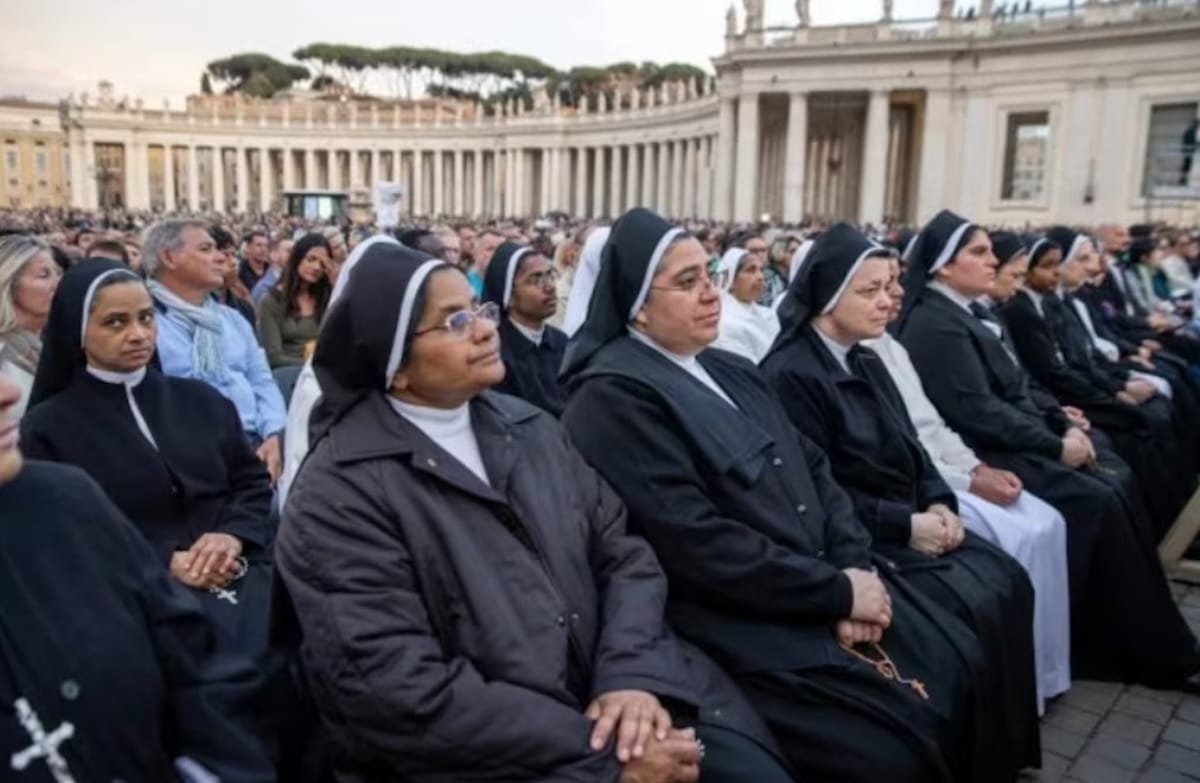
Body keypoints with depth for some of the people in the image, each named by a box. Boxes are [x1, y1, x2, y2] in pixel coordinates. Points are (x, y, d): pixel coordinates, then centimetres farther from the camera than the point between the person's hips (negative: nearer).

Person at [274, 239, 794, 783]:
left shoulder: (529, 427, 9)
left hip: (608, 695, 5)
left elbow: (623, 554, 6)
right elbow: (405, 695, -18)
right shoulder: (340, 493, -11)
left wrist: (634, 677, -13)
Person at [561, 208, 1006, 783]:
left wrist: (853, 567, -8)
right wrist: (837, 591, -15)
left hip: (827, 579, 8)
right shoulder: (613, 397, -14)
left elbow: (813, 468, 10)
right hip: (744, 618, -8)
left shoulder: (730, 371, 14)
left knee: (960, 665, 3)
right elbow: (696, 544, -21)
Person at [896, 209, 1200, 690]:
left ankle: (1144, 641, 2)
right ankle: (1155, 652, -3)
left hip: (1011, 440, 9)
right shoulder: (934, 323, -16)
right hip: (983, 454, -9)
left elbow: (1010, 391, 16)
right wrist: (1055, 446, -16)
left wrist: (1058, 420, 1)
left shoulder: (969, 314, 13)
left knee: (1118, 479, -4)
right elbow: (977, 410, -21)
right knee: (1099, 499, -17)